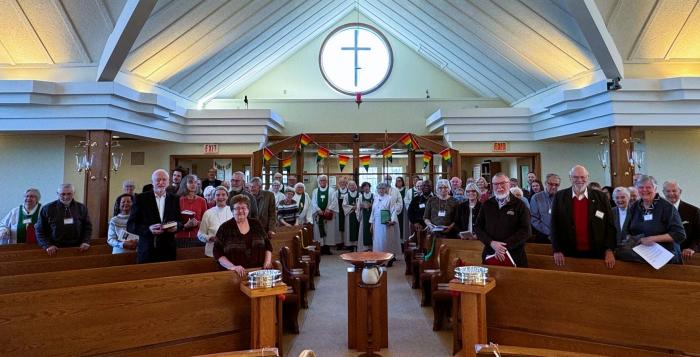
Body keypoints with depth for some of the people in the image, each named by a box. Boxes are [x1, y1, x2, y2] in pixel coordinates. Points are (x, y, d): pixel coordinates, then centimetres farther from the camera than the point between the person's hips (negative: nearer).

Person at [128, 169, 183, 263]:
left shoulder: (174, 199, 7)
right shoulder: (141, 198, -1)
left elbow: (180, 221, 12)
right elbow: (130, 225, -3)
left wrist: (176, 226, -10)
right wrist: (148, 229, -19)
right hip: (147, 251, -2)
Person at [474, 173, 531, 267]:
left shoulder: (519, 205, 0)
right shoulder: (486, 205, 8)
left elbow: (525, 230, -7)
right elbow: (478, 227, 6)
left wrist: (506, 246, -16)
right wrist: (491, 243, -11)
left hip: (514, 256, -2)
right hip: (490, 255, 2)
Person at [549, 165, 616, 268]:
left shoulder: (600, 197, 1)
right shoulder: (560, 197, 0)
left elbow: (610, 225, 3)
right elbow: (554, 226, 1)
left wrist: (609, 250, -4)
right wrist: (557, 250, -5)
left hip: (596, 254, 1)